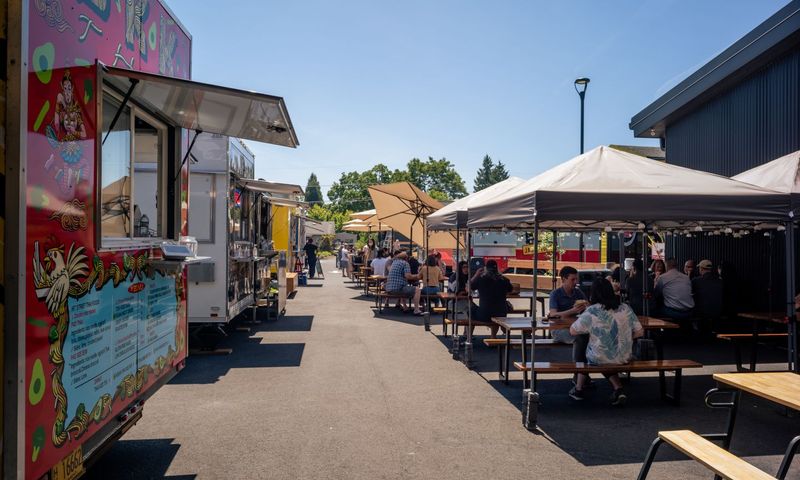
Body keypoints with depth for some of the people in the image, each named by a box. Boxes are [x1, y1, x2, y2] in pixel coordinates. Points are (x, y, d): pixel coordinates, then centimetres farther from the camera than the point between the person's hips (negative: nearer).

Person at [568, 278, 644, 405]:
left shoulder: (591, 312, -17)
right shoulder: (626, 309, -4)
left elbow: (573, 331, -12)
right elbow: (639, 332, 2)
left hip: (598, 360, -4)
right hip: (624, 358, 4)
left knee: (580, 352, 27)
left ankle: (579, 389, 36)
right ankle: (619, 389, 17)